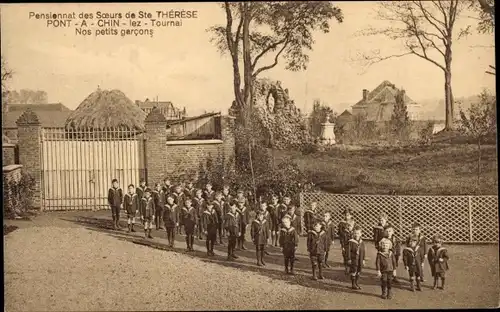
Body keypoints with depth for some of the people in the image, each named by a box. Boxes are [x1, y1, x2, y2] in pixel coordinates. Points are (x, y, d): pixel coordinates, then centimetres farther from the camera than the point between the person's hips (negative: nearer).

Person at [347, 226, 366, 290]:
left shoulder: (362, 242, 6)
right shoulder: (351, 242, -10)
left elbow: (363, 251, 12)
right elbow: (348, 251, -9)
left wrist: (363, 259, 11)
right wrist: (349, 259, -11)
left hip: (360, 260, 5)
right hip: (353, 260, -5)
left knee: (358, 272, 14)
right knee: (353, 272, 1)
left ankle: (356, 283, 28)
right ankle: (353, 284, 11)